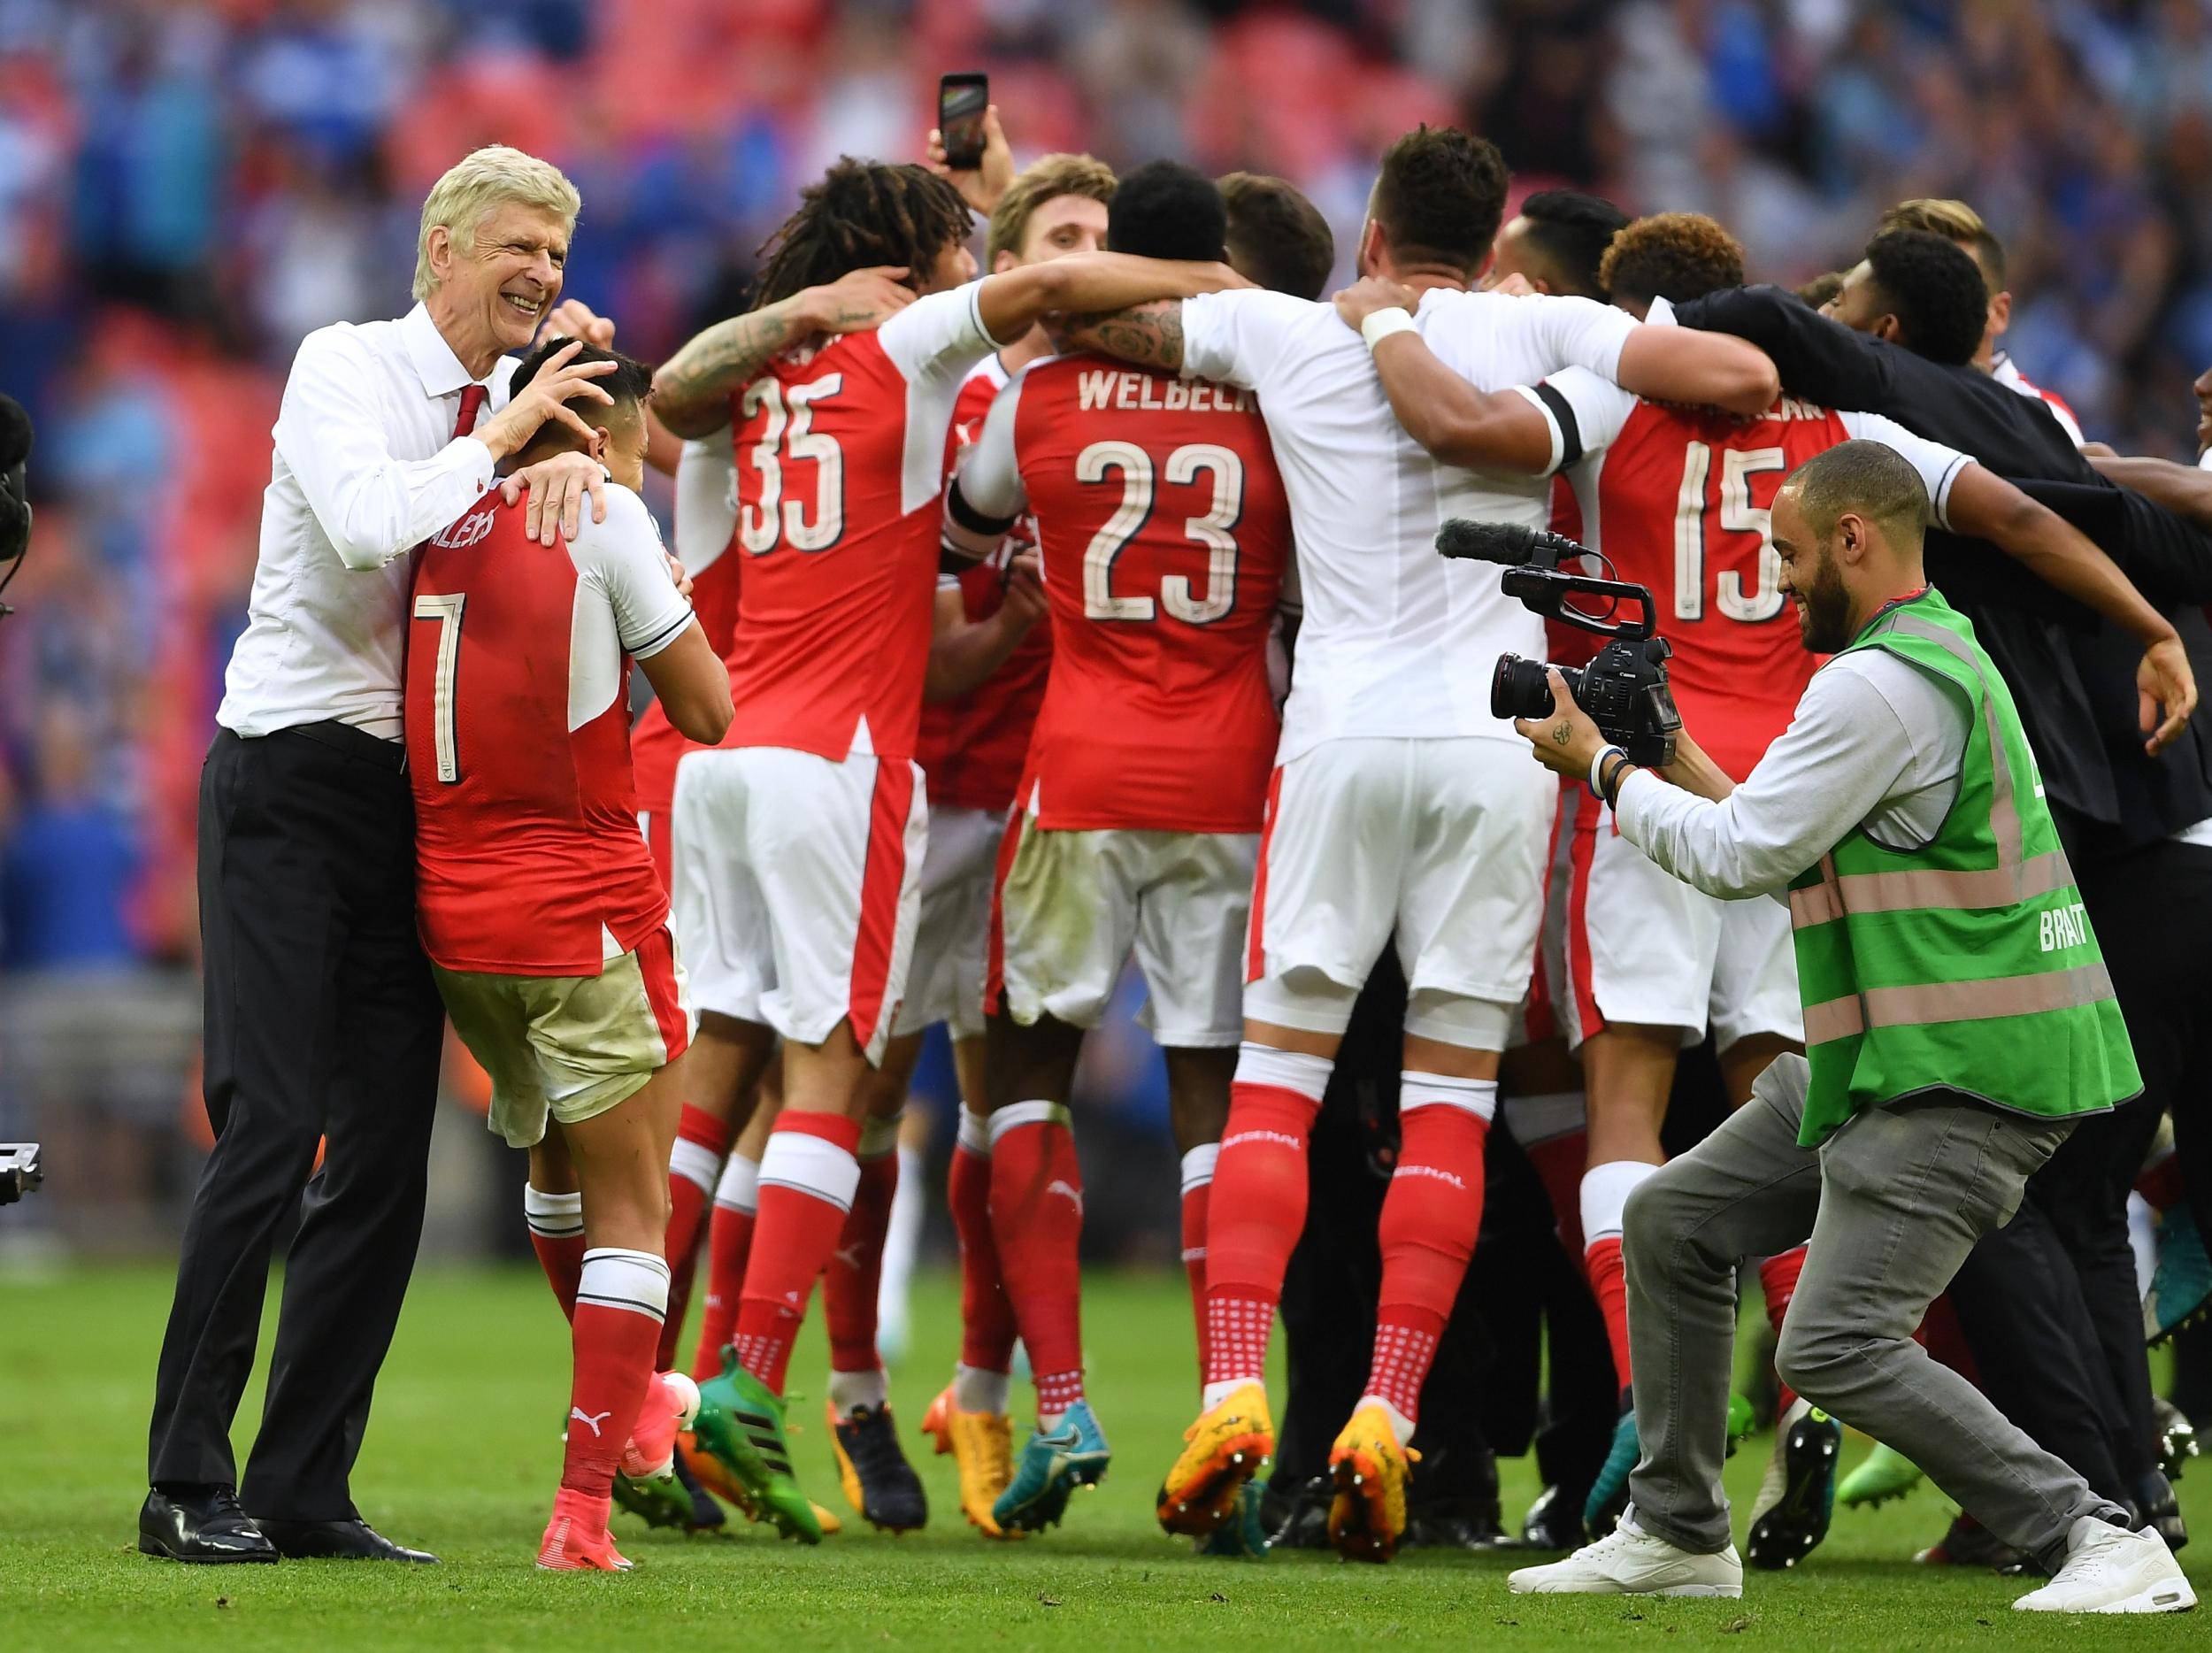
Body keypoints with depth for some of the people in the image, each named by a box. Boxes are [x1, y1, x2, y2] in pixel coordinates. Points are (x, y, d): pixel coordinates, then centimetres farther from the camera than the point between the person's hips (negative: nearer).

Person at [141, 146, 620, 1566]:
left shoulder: (514, 399, 13)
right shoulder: (346, 366, -7)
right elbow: (364, 525, -22)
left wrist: (568, 457, -20)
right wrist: (508, 436, -15)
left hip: (417, 803, 7)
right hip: (293, 780, -7)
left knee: (387, 1151, 3)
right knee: (271, 1127, -12)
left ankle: (305, 1489, 8)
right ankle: (187, 1485, -7)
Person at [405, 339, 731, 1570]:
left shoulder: (442, 527, 7)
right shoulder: (603, 516, -8)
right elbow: (708, 710, -4)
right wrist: (672, 614, 14)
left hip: (449, 912, 6)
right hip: (583, 912, -6)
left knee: (555, 1154, 29)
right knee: (629, 1209, 0)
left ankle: (627, 1402, 44)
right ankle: (584, 1513, -7)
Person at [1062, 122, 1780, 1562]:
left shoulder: (1282, 333, 8)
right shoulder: (1539, 333, 4)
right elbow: (1744, 380, -5)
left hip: (1342, 735, 0)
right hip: (1497, 742, 0)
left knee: (1277, 1073, 4)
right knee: (1451, 1101, 3)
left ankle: (1235, 1392, -9)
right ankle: (1386, 1417, -5)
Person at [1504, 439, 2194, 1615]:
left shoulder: (1879, 686, -17)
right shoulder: (1942, 657, 17)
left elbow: (1742, 858, -15)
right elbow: (1791, 857, 22)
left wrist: (1602, 767, -1)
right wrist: (1677, 762, 17)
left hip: (1963, 1081, -11)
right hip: (1894, 1062, 11)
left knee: (1838, 1346, -18)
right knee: (1674, 1220, 15)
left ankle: (2097, 1543, -15)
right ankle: (1676, 1535, 23)